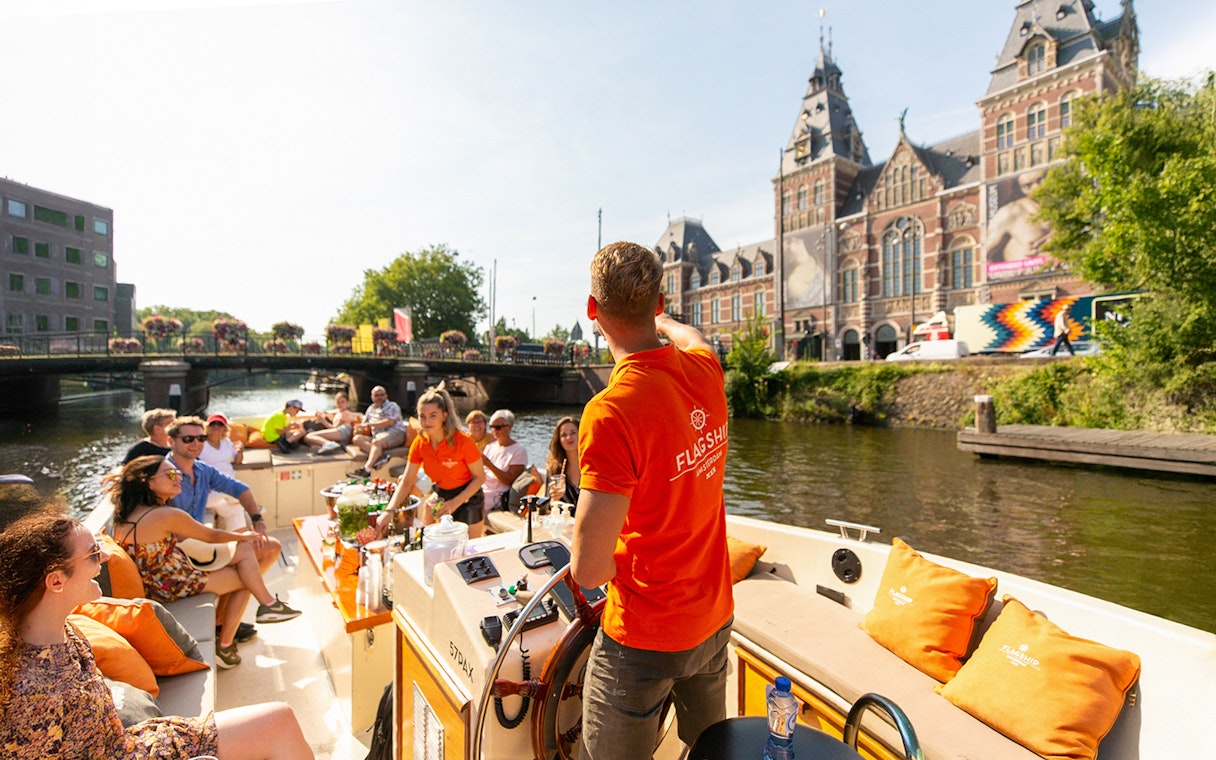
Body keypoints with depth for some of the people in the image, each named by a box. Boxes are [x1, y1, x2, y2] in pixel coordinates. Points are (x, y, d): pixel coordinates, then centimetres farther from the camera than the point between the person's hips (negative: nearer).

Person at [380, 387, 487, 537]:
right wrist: (389, 511, -18)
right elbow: (406, 482, -6)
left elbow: (480, 477, -16)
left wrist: (455, 502, -23)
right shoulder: (419, 443, -10)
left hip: (467, 498, -4)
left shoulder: (463, 441, -24)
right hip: (439, 497, 4)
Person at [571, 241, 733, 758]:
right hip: (715, 618, 7)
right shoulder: (705, 371, -9)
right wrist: (661, 321, 39)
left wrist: (614, 568, -6)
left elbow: (588, 570, -28)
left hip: (644, 638, -6)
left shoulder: (611, 411, -30)